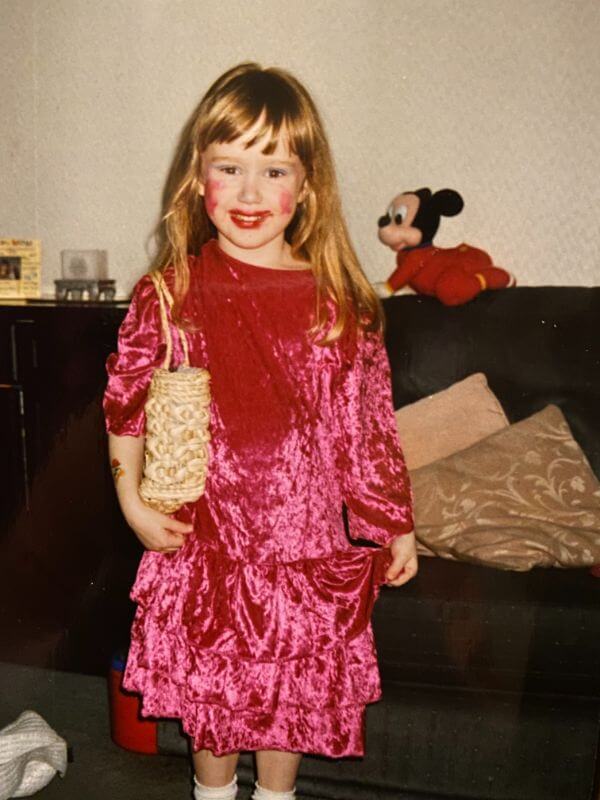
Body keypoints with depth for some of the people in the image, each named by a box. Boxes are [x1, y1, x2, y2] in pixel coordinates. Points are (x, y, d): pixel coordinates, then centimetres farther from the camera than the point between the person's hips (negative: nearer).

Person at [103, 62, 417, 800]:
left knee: (294, 685, 20)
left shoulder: (340, 300, -8)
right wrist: (132, 501, -7)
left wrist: (395, 524, 3)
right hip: (205, 538, 0)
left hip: (308, 543, 1)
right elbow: (126, 404, 1)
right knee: (209, 684, 20)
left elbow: (369, 420, -1)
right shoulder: (170, 292, -9)